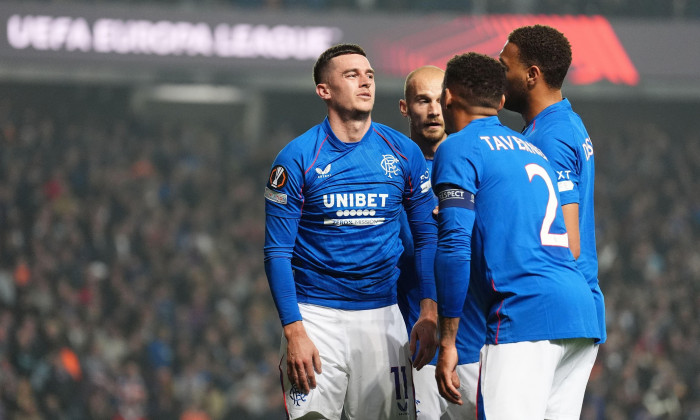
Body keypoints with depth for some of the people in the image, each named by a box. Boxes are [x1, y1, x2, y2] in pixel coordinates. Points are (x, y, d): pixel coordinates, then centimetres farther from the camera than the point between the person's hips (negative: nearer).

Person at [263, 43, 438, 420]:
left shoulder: (404, 153, 4)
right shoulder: (297, 158, -4)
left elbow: (428, 236, 9)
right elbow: (277, 253, -4)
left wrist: (430, 314, -3)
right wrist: (293, 332, -13)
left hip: (381, 315, 3)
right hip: (315, 315, -2)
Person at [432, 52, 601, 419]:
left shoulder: (458, 149, 2)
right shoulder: (531, 150, 26)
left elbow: (455, 246, -8)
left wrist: (447, 341, -8)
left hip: (525, 315, -8)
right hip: (581, 310, 8)